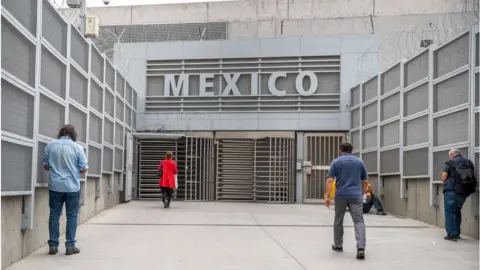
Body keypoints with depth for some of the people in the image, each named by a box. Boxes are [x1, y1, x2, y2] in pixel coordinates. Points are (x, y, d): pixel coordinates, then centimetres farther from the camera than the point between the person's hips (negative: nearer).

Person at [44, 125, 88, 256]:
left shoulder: (50, 146, -1)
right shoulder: (77, 147, -8)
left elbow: (46, 166, 8)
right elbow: (84, 169, -4)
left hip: (55, 187, 2)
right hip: (72, 187, -2)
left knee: (54, 215, 10)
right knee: (72, 216, 7)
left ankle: (53, 246, 13)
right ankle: (70, 246, 9)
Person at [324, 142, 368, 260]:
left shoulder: (336, 162, 3)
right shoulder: (359, 162, 10)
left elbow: (329, 180, -6)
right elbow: (364, 181, 14)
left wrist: (327, 196, -6)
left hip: (340, 195, 0)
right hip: (356, 195, 1)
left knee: (338, 221, 15)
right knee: (359, 221, -4)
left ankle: (338, 245, 27)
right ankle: (361, 247, -20)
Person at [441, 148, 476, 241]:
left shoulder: (449, 163, -4)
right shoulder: (469, 163, 10)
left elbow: (444, 178, -7)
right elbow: (472, 178, 9)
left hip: (451, 191, -5)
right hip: (464, 192, 5)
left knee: (449, 212, 1)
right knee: (457, 211, 19)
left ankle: (451, 234, -4)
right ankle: (457, 234, 22)